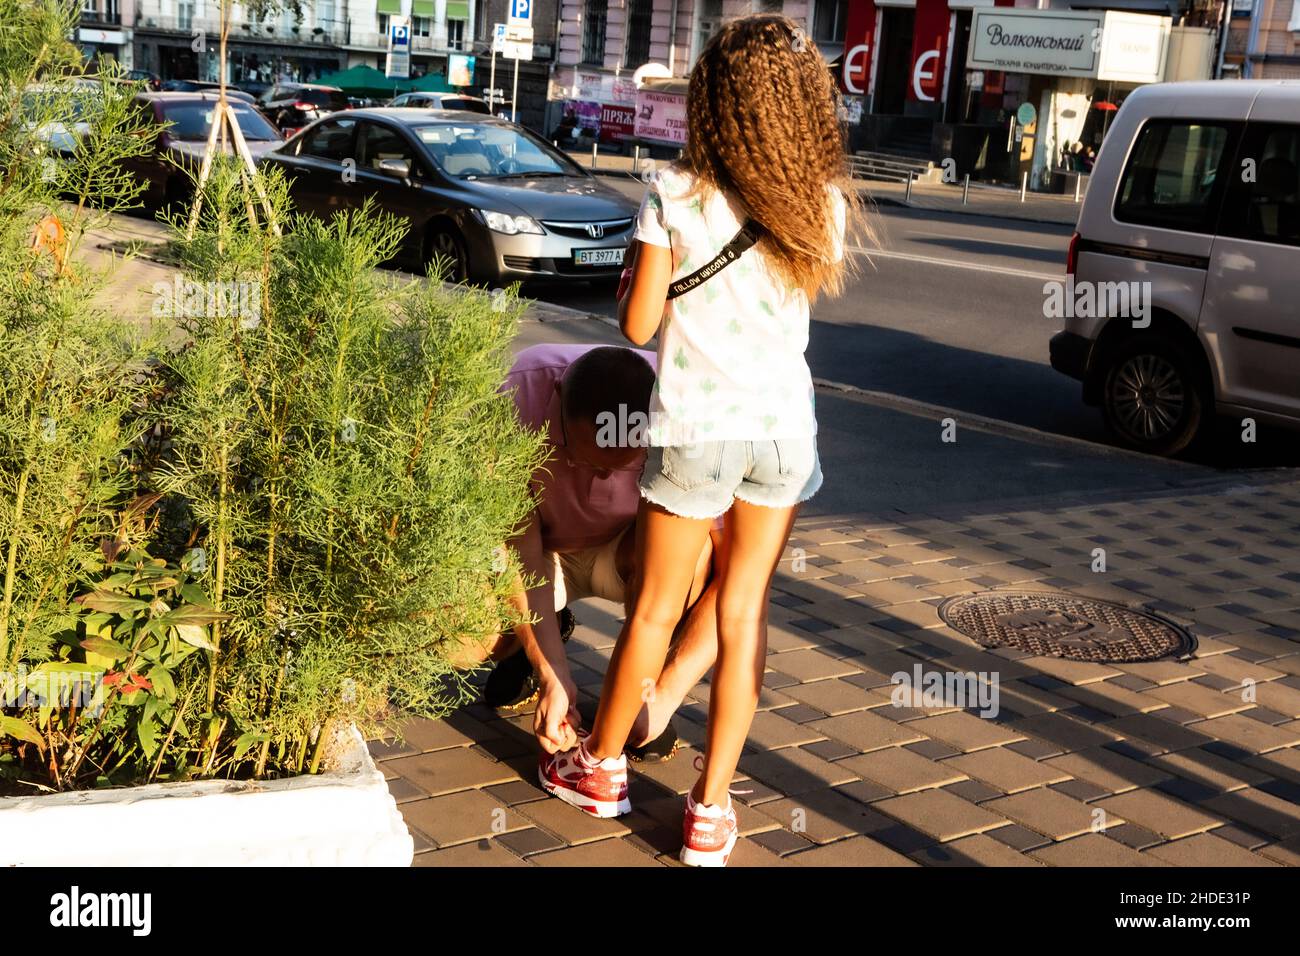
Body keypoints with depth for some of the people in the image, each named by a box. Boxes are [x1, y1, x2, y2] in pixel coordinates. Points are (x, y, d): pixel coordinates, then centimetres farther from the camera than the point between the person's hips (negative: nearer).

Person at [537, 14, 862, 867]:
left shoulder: (677, 199, -13)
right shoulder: (823, 204, -2)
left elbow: (637, 324, -7)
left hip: (697, 430, -3)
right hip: (785, 429, 3)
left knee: (656, 607, 13)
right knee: (745, 613, 11)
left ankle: (602, 767, 33)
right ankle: (712, 811, 15)